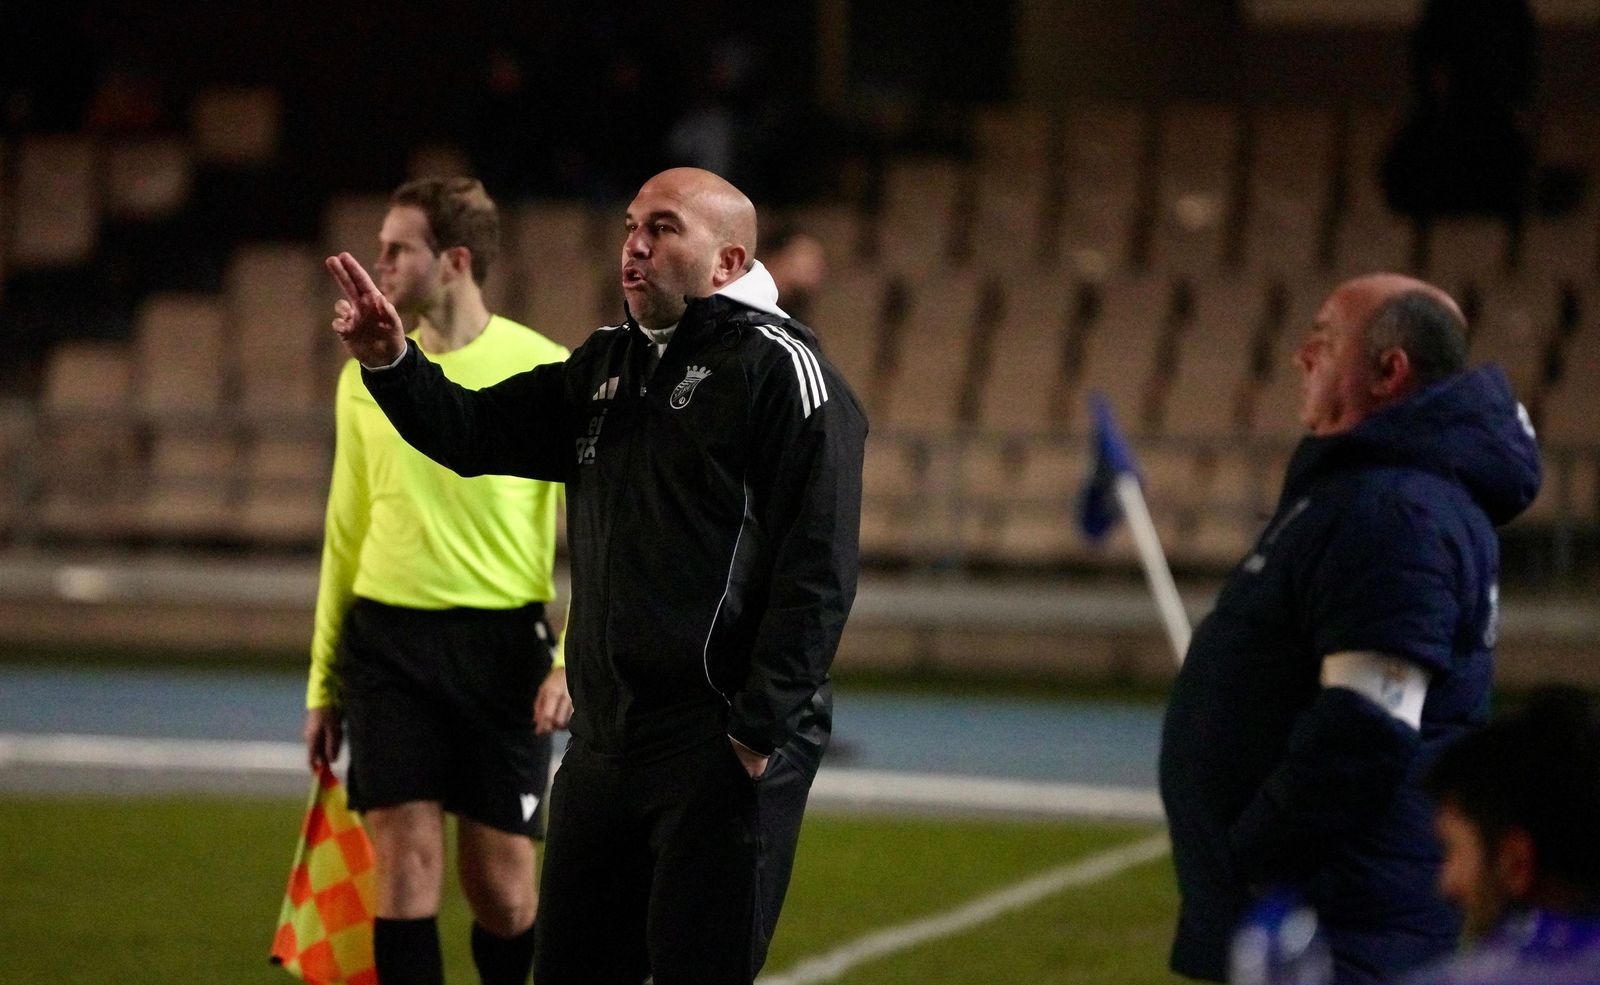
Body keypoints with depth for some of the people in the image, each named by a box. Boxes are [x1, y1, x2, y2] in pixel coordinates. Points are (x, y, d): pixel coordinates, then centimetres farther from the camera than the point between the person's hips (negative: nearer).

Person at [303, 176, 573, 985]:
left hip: (502, 645, -3)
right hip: (387, 643, 3)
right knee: (405, 864, -7)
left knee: (502, 890, 2)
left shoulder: (545, 372, -3)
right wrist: (322, 682, 15)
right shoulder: (368, 377, 8)